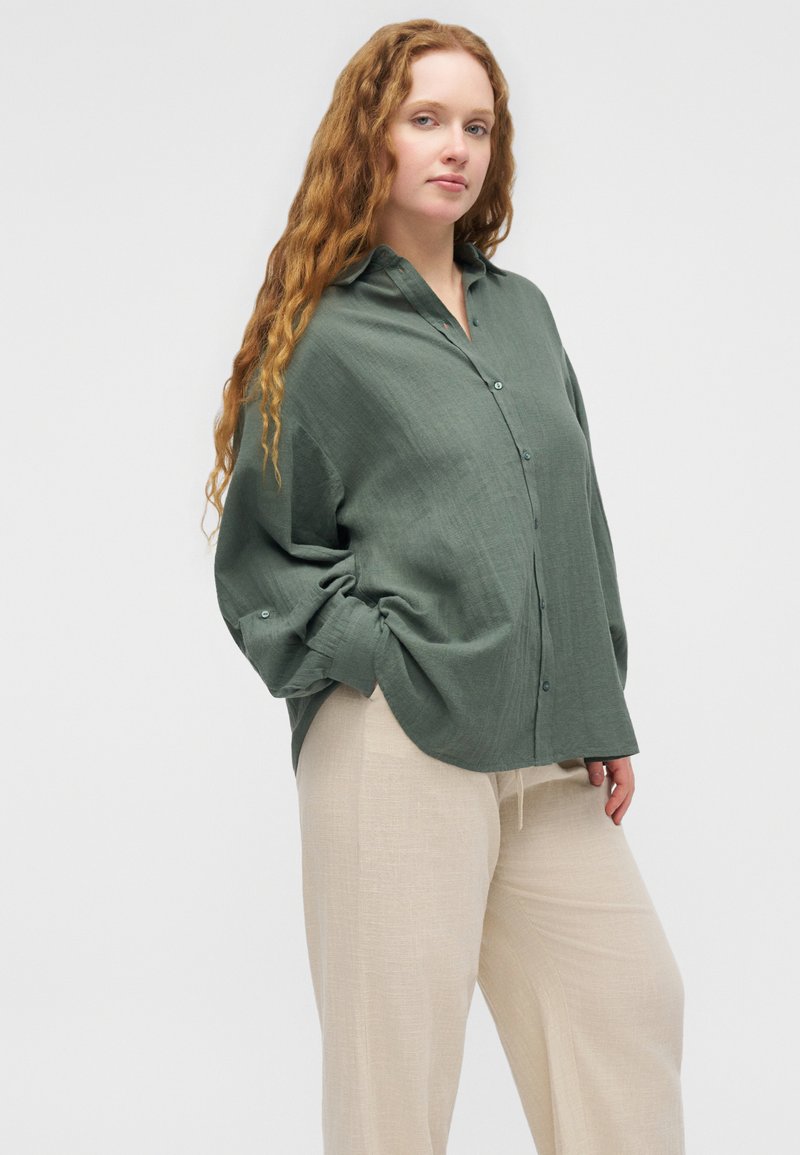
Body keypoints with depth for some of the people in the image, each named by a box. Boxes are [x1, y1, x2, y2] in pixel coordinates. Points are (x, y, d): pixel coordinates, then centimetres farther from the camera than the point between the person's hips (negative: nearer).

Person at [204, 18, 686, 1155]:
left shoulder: (523, 311, 14)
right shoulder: (321, 338, -2)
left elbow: (575, 518, 16)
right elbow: (258, 561, 2)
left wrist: (603, 714, 12)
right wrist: (372, 653, -13)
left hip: (547, 755, 6)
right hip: (398, 748, -5)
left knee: (631, 1000, 8)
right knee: (397, 1059, 1)